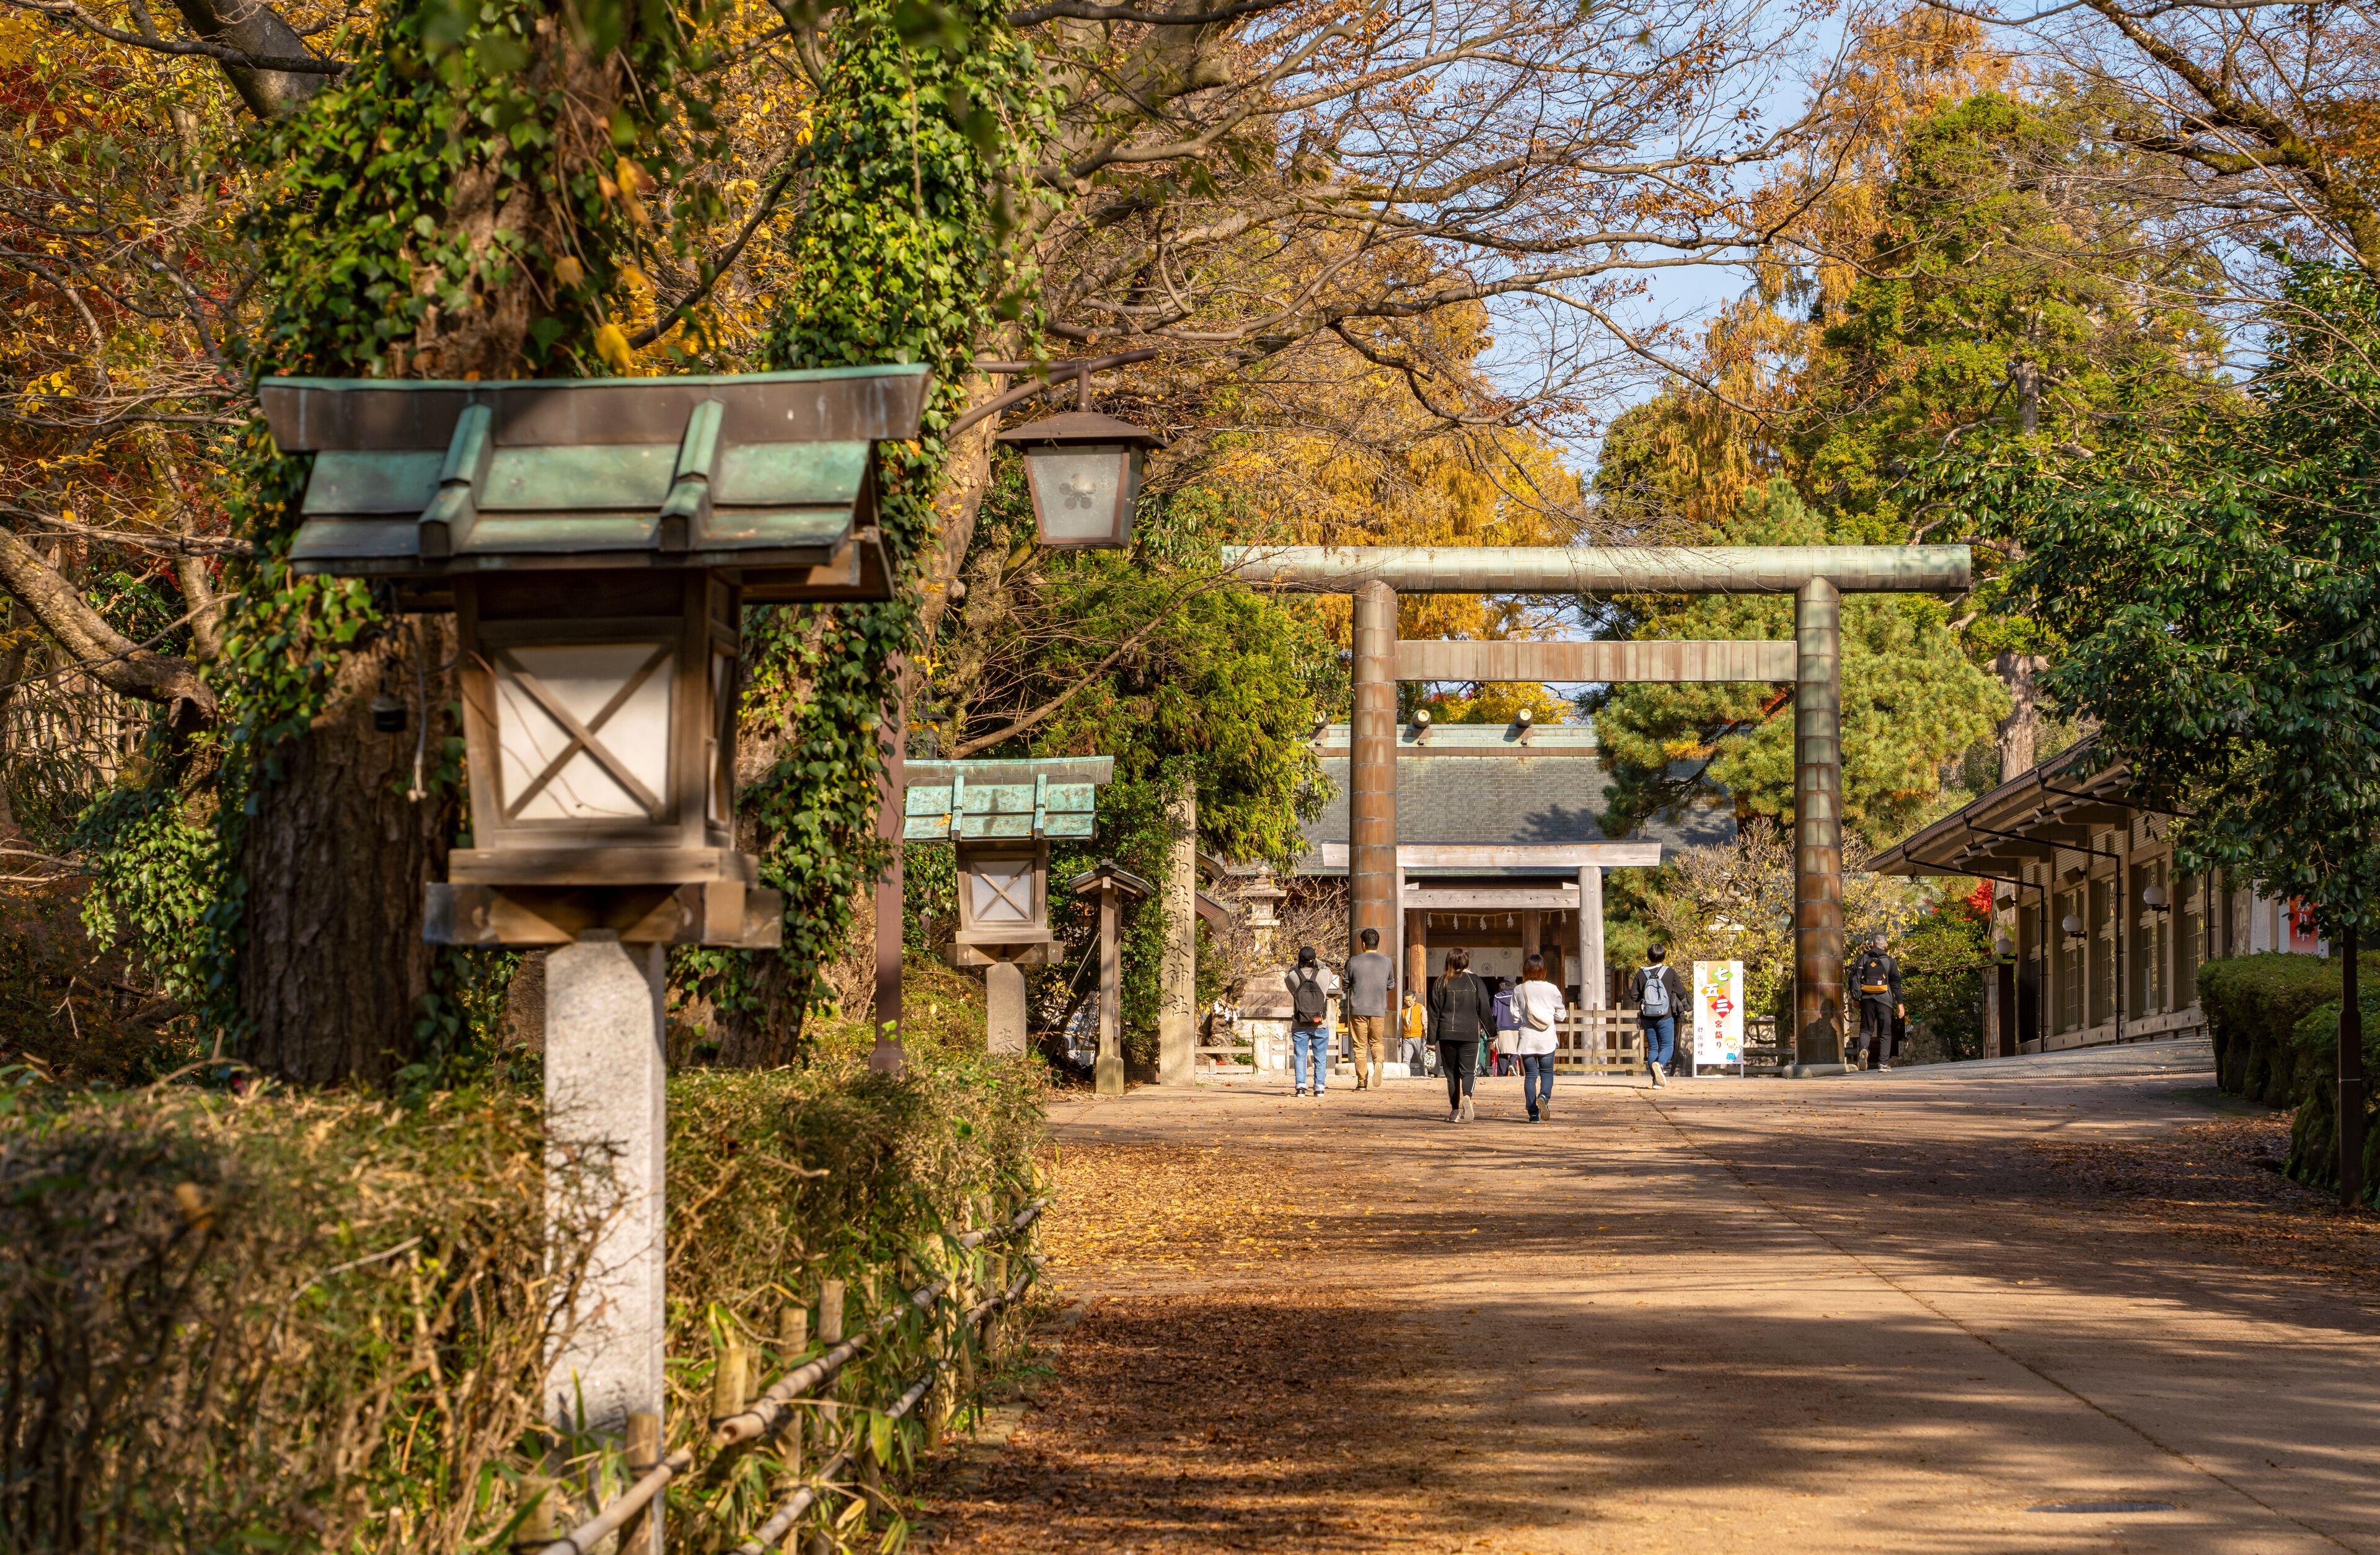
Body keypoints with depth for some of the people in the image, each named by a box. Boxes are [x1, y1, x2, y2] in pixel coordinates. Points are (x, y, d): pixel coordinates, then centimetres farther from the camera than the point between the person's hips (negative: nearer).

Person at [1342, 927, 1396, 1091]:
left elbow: (1346, 985, 4)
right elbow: (1391, 986, 13)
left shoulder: (1354, 962, -4)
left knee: (1360, 1046, 5)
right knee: (1377, 1042, 15)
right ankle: (1378, 1062, -17)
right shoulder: (1387, 962, 2)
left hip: (1358, 1010, -2)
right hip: (1379, 1010, 2)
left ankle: (1362, 1082, 2)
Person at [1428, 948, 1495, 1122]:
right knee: (1467, 1071, -1)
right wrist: (1492, 1032, 12)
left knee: (1451, 1073, 9)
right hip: (1470, 1034, -1)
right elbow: (1485, 1010, 1)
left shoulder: (1441, 983, 5)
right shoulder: (1475, 982, 1)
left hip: (1446, 1035, 1)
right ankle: (1467, 1096, -30)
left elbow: (1434, 1012, 6)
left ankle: (1454, 1111, 7)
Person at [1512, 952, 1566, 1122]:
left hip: (1527, 1038, 0)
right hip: (1547, 1038, 0)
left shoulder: (1519, 991, -3)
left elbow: (1514, 1014, -3)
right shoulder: (1552, 990, -3)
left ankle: (1533, 1113, 2)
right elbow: (1560, 1016, 2)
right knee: (1547, 1072, 11)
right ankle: (1544, 1096, -20)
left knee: (1530, 1075, 6)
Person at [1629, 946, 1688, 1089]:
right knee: (1668, 1046, 3)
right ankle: (1659, 1064, -28)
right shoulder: (1670, 972, -6)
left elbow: (1633, 995, -1)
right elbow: (1681, 993, -2)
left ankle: (1656, 1080, 5)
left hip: (1647, 1018, 2)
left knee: (1652, 1048, 10)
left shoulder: (1641, 973, -2)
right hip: (1665, 1017, -2)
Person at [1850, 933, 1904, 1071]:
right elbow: (1896, 984, -2)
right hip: (1884, 1000, -1)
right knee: (1885, 1033, 6)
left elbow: (1854, 978, 1)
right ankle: (1883, 1062, 0)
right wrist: (1900, 1004, 1)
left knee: (1866, 1029, 11)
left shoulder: (1863, 959, 5)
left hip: (1867, 1000, 1)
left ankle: (1863, 1049, -19)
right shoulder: (1890, 962, 1)